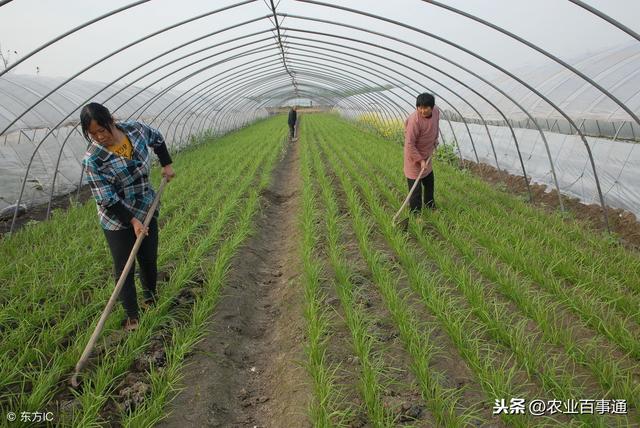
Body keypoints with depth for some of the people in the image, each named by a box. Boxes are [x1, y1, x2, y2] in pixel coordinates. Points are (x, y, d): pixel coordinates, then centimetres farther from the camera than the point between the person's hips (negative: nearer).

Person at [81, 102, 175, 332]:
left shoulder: (135, 129, -11)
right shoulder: (93, 160, -22)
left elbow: (157, 139, 13)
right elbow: (107, 200, -21)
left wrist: (167, 164, 10)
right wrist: (132, 220, -23)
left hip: (147, 211, 4)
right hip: (118, 220, -4)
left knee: (149, 260, 15)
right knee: (124, 269, 1)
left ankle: (150, 299, 41)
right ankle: (132, 316, 17)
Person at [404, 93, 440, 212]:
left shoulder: (436, 111, -10)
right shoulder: (414, 120, -32)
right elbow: (410, 144, -27)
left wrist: (435, 140, 10)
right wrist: (420, 160, -24)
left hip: (426, 155, 8)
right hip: (414, 157, -8)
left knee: (429, 182, 24)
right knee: (416, 187, -2)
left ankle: (430, 206, 45)